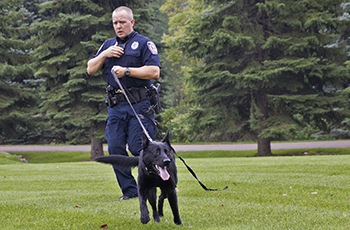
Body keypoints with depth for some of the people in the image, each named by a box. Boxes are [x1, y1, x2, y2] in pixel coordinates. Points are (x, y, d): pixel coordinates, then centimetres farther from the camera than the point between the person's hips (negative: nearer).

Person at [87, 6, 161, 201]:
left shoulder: (143, 43, 2)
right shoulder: (109, 45, 20)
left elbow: (154, 71, -10)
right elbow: (90, 70, 16)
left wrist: (127, 71, -15)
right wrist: (105, 55, 0)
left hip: (139, 104, -6)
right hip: (116, 104, 6)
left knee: (139, 148, -10)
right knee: (115, 148, 0)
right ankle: (129, 190, 8)